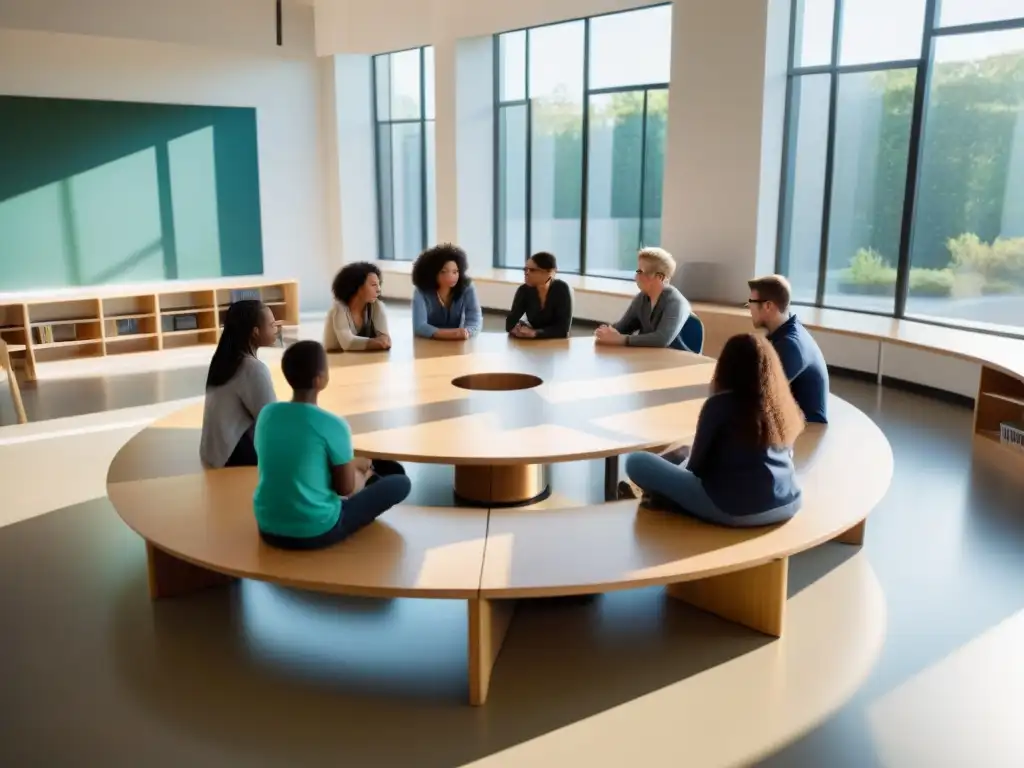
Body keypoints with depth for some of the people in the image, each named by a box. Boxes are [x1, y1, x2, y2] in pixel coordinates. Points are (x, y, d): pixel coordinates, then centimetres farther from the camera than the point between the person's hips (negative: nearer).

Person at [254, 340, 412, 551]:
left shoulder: (267, 414, -2)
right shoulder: (333, 425, -19)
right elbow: (346, 488, -8)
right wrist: (357, 469, 15)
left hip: (269, 529, 7)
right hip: (315, 532, -6)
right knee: (400, 483, 10)